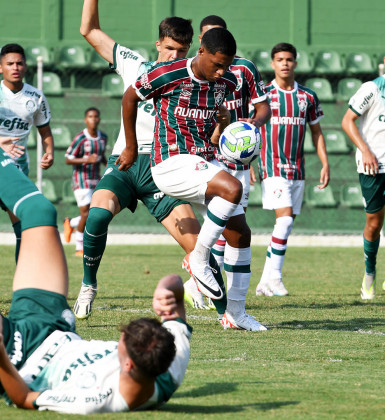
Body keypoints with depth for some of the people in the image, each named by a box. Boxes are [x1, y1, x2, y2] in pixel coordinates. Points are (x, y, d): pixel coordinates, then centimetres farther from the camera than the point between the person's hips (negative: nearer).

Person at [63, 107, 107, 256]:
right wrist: (86, 160, -26)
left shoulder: (103, 137, 6)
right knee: (86, 213, -10)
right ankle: (79, 248, 7)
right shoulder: (80, 139, -14)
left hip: (96, 180, 6)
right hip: (81, 180, -6)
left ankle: (70, 223, 30)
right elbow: (68, 160, -12)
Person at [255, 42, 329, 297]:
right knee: (285, 219, -18)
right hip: (273, 167, -4)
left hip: (297, 169, 4)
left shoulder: (308, 97, 9)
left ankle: (266, 281, 10)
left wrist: (325, 164, 7)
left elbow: (317, 132, 15)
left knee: (286, 225, 4)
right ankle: (274, 277, -13)